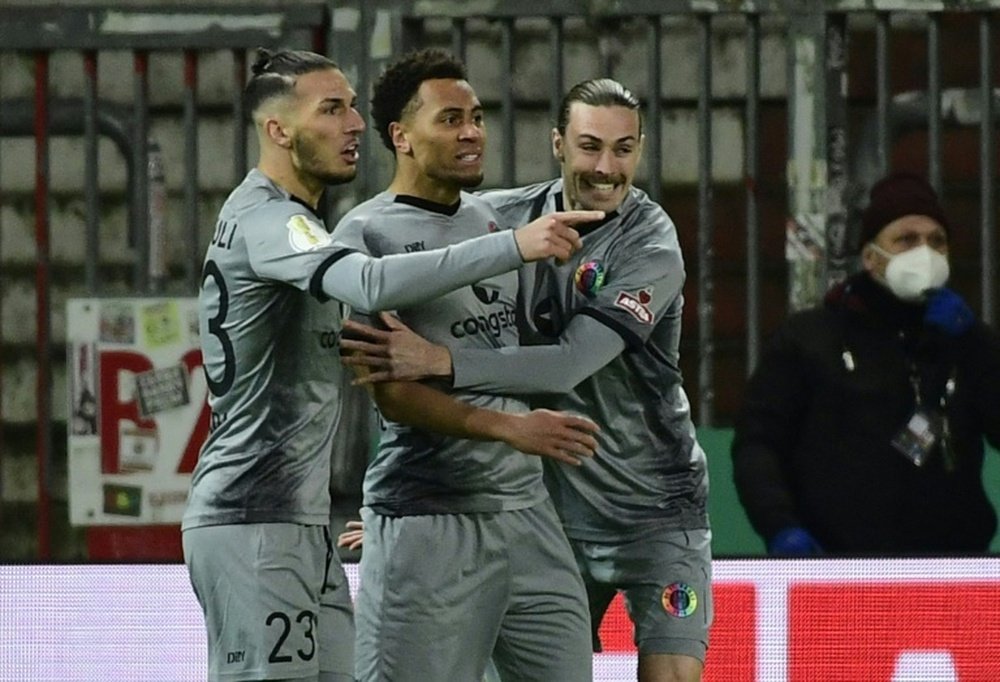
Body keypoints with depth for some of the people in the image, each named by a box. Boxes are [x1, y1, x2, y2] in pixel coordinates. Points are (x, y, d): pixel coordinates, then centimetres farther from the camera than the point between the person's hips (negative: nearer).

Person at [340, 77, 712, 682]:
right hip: (555, 511, 4)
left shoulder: (652, 247, -16)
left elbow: (571, 363, -27)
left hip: (654, 511, -4)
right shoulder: (505, 217, -2)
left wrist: (440, 361, -37)